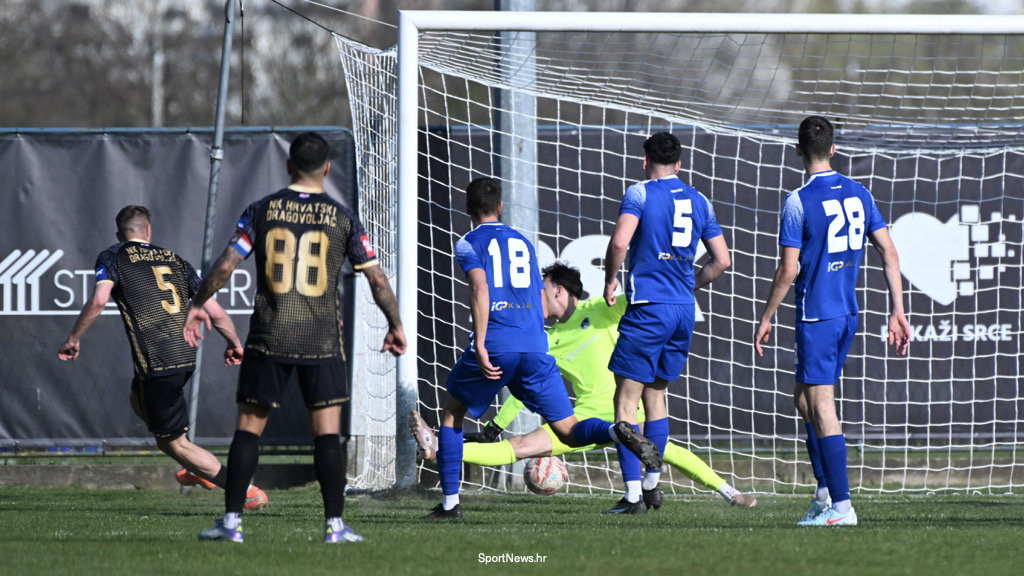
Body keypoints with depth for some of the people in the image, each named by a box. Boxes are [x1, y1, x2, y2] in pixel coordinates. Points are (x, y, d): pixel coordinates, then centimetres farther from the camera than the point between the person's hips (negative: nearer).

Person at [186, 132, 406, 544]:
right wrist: (395, 325, 16)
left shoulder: (262, 211, 1)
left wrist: (197, 305, 13)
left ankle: (232, 520, 4)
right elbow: (377, 281, 2)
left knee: (249, 426, 6)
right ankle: (334, 524, 0)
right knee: (327, 430, 3)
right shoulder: (342, 217, 1)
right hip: (322, 340, 0)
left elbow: (225, 265, -2)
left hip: (268, 338, 0)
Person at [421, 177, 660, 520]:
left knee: (452, 412, 19)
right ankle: (617, 432, -32)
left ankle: (450, 502, 15)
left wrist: (480, 345, -19)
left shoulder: (469, 244, 6)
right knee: (569, 431, 0)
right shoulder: (523, 243, 23)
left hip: (494, 347, -4)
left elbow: (480, 289, -13)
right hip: (535, 348, 4)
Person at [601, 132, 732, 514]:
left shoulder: (640, 193, -5)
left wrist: (611, 281, -3)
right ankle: (652, 483, 21)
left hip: (647, 309, -6)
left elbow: (619, 242, -20)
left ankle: (633, 494, -10)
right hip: (684, 310, 6)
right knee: (655, 394, 20)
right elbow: (722, 260, 12)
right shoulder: (698, 201, 11)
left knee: (627, 399, -3)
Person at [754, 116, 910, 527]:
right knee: (804, 399, 18)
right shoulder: (858, 195, 7)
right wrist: (897, 311, 9)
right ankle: (825, 491, 15)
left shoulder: (799, 201, -12)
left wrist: (766, 319, -2)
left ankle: (841, 506, -10)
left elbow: (788, 271, -13)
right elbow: (889, 253, 5)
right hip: (848, 314, 7)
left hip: (816, 316, -7)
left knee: (822, 408, -6)